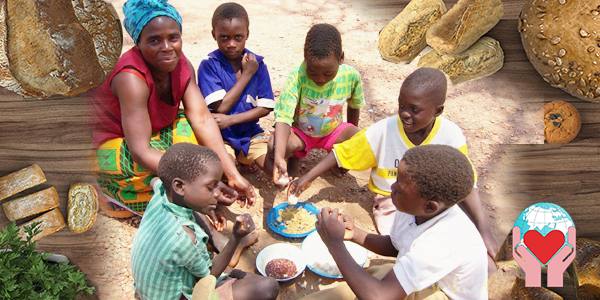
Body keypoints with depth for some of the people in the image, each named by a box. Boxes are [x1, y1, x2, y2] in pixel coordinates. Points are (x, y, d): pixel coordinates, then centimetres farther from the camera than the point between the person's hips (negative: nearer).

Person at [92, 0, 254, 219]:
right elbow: (141, 152, -38)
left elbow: (202, 119, -20)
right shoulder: (131, 78, -32)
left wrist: (233, 175, -29)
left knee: (191, 129, -15)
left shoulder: (181, 64, -13)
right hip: (108, 146, -6)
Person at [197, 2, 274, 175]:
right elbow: (221, 107, -17)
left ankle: (245, 158, 13)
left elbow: (265, 107, -4)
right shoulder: (209, 66, -11)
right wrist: (246, 74, -14)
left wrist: (231, 120, -16)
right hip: (220, 135, -4)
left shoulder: (257, 64, -2)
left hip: (250, 133, 4)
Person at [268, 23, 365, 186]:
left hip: (333, 131, 3)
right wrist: (279, 158, -53)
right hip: (299, 132, -2)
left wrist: (352, 134, 12)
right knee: (274, 146, -32)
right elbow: (283, 117, -39)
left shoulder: (351, 76, -21)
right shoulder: (297, 77, -32)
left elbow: (354, 106, 0)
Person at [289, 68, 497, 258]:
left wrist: (484, 230, -23)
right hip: (392, 202, -1)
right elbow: (341, 154, -11)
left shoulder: (451, 136, -18)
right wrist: (308, 177, -17)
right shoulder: (383, 131, -19)